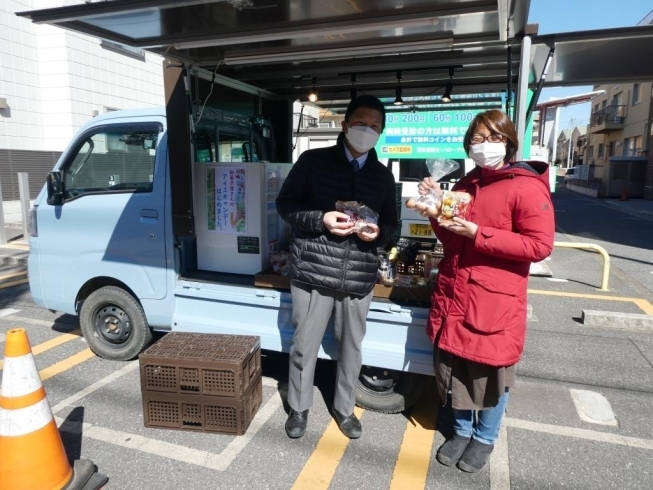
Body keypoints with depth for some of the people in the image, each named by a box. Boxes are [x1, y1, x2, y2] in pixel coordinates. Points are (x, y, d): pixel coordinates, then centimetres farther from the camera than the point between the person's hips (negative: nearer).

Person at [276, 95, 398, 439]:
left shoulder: (383, 175, 11)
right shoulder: (313, 161, 0)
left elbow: (391, 224, 16)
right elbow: (285, 204, 1)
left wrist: (378, 232, -8)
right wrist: (321, 219, -15)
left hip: (359, 276, 3)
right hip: (313, 270, -2)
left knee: (351, 346, 14)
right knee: (304, 345, 8)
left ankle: (344, 408, 36)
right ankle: (299, 408, 31)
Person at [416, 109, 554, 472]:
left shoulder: (527, 187, -9)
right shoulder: (466, 185, 12)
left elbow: (540, 245, -16)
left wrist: (477, 234, -21)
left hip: (494, 302, -5)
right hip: (454, 295, 6)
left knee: (490, 373, 11)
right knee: (455, 367, 15)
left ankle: (485, 437, 34)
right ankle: (462, 430, 37)